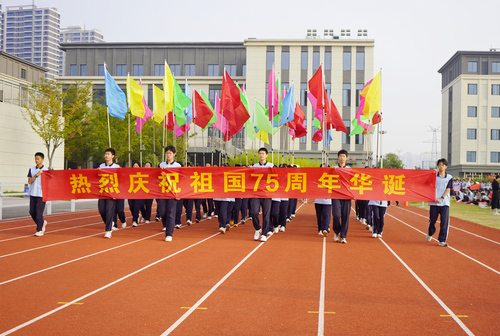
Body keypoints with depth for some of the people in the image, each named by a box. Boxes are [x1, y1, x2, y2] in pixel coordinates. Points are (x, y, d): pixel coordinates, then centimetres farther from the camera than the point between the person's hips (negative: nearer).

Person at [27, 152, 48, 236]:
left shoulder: (46, 170, -1)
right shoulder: (31, 170, 9)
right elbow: (29, 181, 0)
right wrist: (36, 175, -15)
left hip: (41, 194, -4)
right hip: (33, 194, 4)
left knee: (39, 212, -8)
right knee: (32, 212, 4)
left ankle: (39, 230, 1)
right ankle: (42, 222, 29)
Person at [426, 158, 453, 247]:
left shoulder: (449, 177, 6)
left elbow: (448, 189, 1)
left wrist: (441, 198, -12)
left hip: (444, 203, 0)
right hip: (434, 202, 0)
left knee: (445, 221, -6)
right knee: (432, 220, 6)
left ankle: (442, 240, 0)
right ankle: (430, 234, 34)